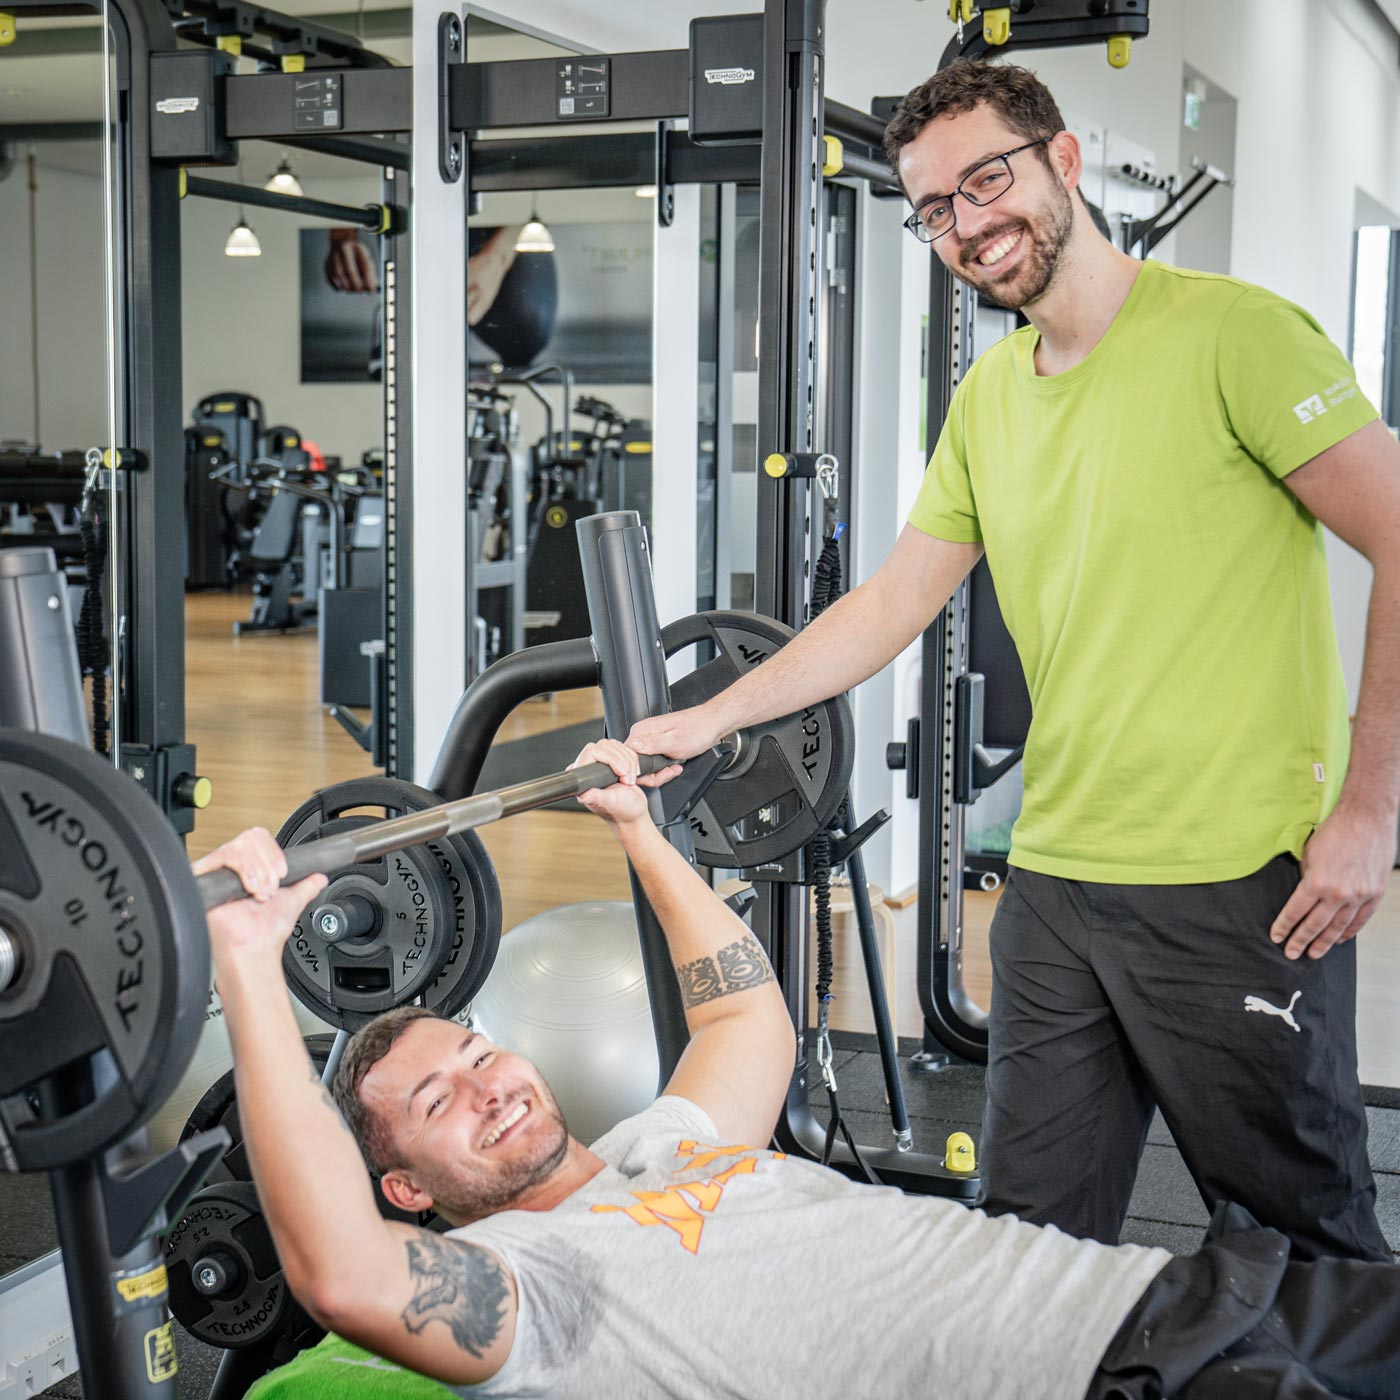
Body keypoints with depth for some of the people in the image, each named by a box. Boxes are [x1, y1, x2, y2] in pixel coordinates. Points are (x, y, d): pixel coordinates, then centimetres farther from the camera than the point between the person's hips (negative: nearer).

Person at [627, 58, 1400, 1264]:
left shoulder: (1230, 331, -9)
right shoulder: (988, 395, 14)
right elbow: (894, 601, 17)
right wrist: (704, 722, 11)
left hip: (1242, 886, -6)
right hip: (1056, 880, 7)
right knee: (1032, 1232, 11)